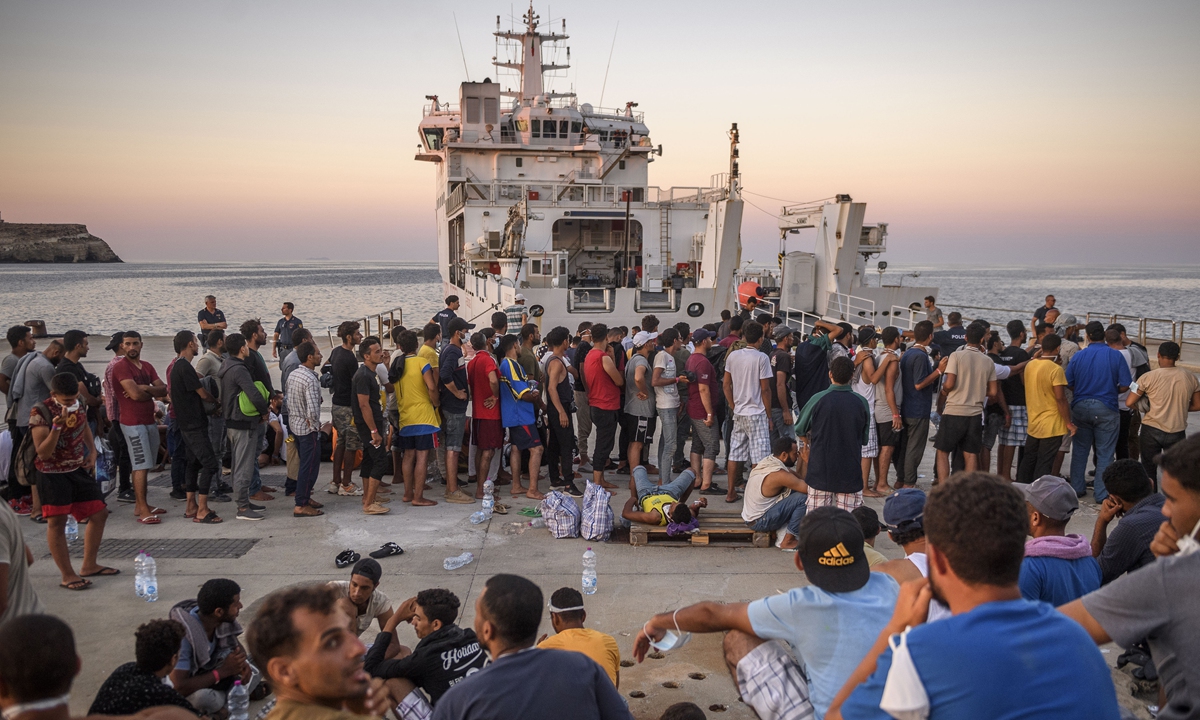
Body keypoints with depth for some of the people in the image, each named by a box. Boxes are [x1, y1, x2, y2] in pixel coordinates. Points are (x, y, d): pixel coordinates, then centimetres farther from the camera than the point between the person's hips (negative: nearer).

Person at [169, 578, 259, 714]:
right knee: (205, 698, -35)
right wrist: (223, 671, -31)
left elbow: (236, 645, 4)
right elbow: (179, 688, -38)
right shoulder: (184, 635, -35)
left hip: (207, 674, 5)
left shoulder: (221, 620, -16)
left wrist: (241, 662, -20)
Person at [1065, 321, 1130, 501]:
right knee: (1104, 453, 5)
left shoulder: (1078, 356, -3)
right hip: (1106, 408, -2)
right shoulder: (1115, 356, -7)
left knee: (1080, 450, 14)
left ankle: (1077, 488, 21)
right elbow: (1125, 385, -8)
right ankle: (1101, 493, 7)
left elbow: (1068, 383, 0)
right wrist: (1111, 391, 12)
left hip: (1080, 407, 2)